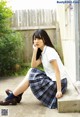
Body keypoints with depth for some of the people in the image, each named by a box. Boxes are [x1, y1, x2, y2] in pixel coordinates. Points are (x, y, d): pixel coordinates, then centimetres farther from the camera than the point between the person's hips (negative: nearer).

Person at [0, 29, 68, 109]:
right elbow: (33, 66, 1)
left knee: (31, 75, -5)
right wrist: (35, 50, -7)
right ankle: (16, 95, 13)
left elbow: (57, 71, -21)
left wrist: (59, 90, -25)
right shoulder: (43, 52, 10)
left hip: (59, 82, -8)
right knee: (31, 71, 6)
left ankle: (13, 96, 10)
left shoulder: (49, 51, -16)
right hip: (52, 79, 8)